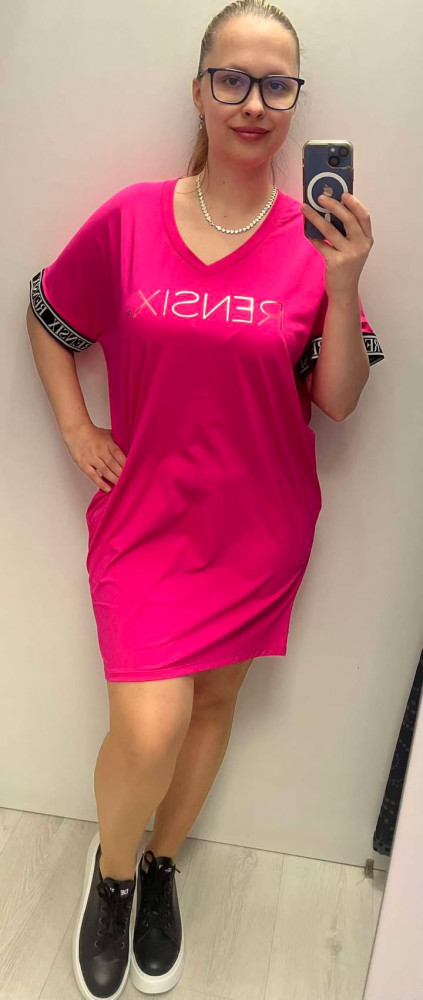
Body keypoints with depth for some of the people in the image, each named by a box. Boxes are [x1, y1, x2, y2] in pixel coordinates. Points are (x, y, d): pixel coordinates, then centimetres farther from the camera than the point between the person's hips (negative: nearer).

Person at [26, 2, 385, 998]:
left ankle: (162, 863, 44)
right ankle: (111, 871, 26)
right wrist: (76, 429, 1)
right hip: (146, 513, -1)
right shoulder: (132, 217, -2)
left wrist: (343, 283, -17)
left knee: (216, 699, 14)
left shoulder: (317, 239, -2)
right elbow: (48, 320, 11)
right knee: (150, 730, -11)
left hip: (259, 526, 2)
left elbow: (337, 401, -5)